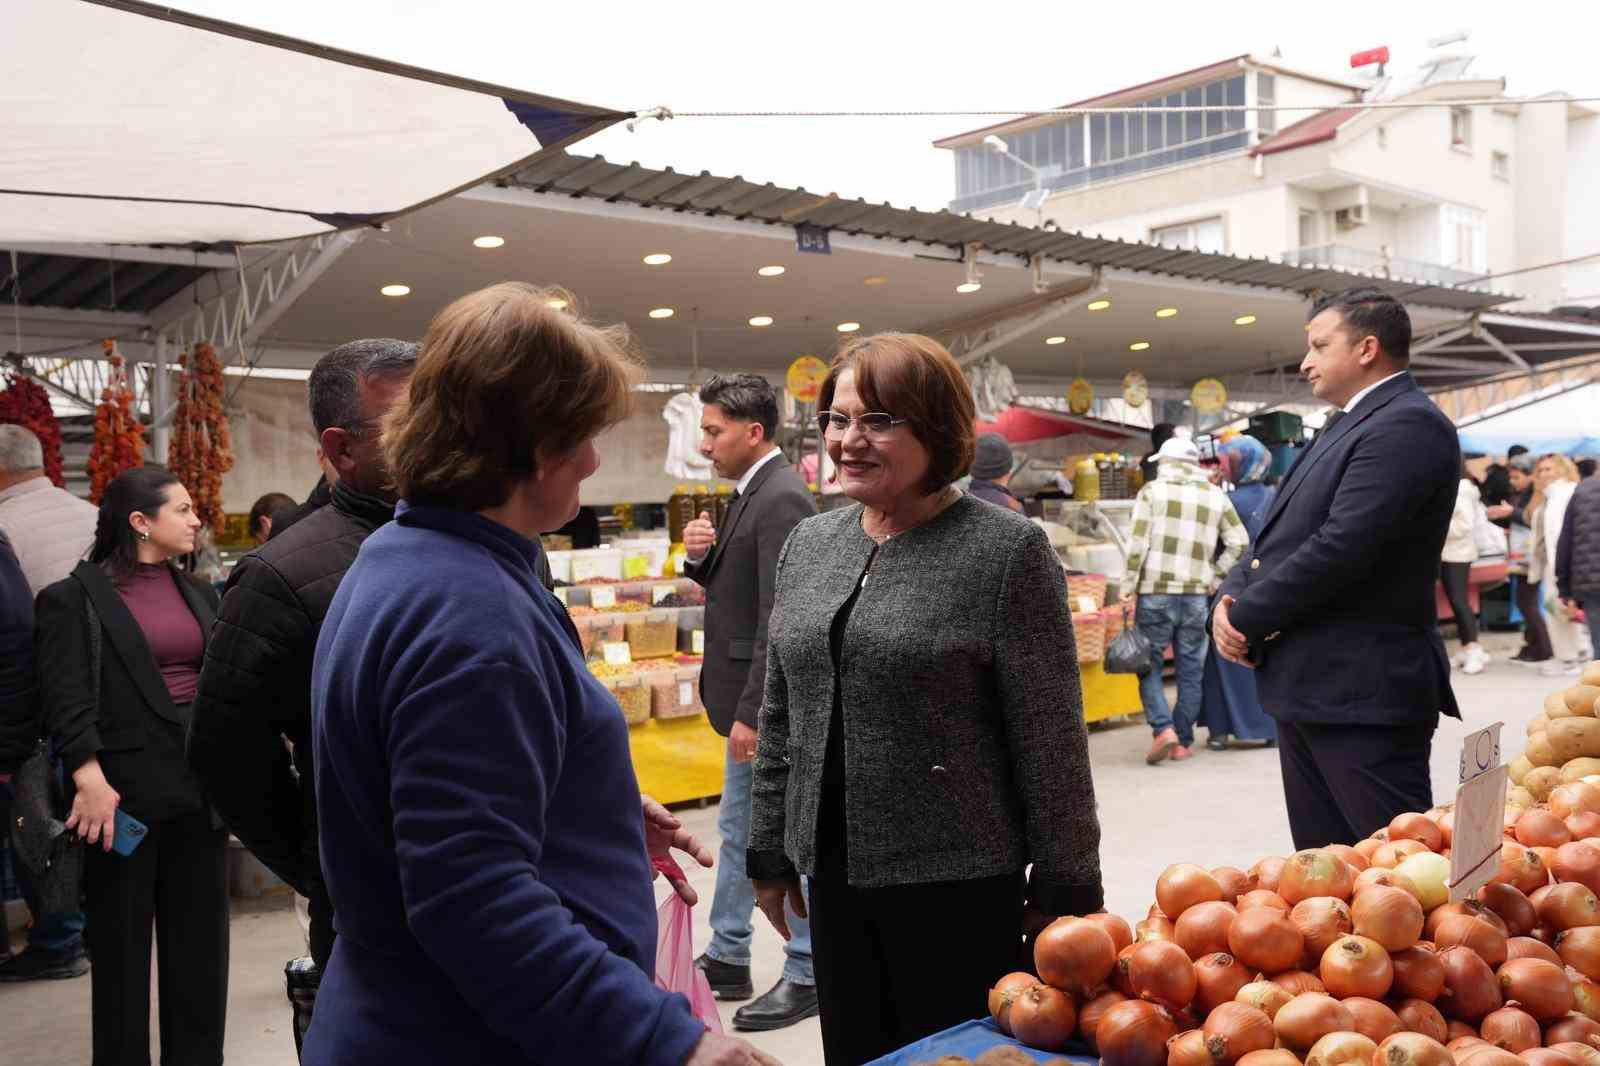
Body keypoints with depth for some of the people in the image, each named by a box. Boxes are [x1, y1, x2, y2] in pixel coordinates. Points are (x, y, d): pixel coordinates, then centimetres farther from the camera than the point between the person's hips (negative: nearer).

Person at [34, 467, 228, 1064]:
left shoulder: (199, 596, 13)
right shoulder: (74, 599, -4)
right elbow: (66, 699, -13)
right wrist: (89, 779, -24)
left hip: (201, 783, 5)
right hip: (126, 789, -5)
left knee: (200, 938, 13)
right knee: (122, 943, 6)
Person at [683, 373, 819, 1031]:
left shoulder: (781, 500, -20)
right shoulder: (752, 494, 11)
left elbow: (780, 619, -24)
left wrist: (753, 712, -24)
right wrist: (703, 556, -2)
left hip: (773, 702, -10)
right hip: (751, 697, 10)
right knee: (739, 832, 19)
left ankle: (806, 977, 16)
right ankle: (728, 960, 32)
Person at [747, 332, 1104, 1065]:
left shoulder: (1007, 550, -12)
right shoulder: (807, 544, 6)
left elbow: (1051, 742, -11)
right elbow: (781, 720, 12)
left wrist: (1064, 892, -9)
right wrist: (770, 854, 12)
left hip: (960, 878, -5)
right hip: (834, 872, 6)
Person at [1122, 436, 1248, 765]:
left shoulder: (1152, 491, 1)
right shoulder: (1215, 496, 10)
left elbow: (1138, 542, -7)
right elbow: (1239, 542, 4)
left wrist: (1128, 584, -3)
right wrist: (1216, 577, 11)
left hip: (1155, 592, -2)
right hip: (1197, 595, 3)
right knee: (1191, 669, 9)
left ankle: (1163, 728, -9)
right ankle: (1183, 742, 12)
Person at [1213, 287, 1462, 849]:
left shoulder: (1408, 424, -13)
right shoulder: (1344, 426, 18)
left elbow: (1342, 548, -22)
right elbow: (1277, 534, 16)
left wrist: (1246, 618, -12)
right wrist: (1230, 599, -2)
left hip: (1362, 694, -10)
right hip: (1306, 688, 10)